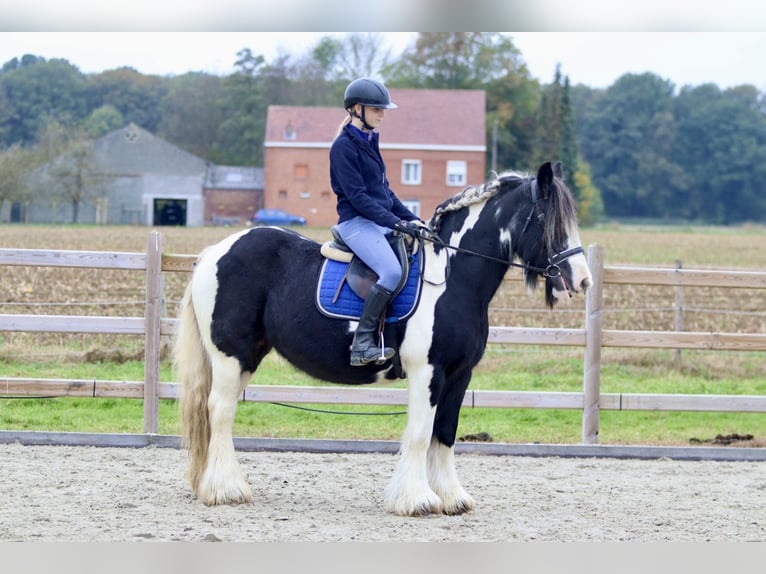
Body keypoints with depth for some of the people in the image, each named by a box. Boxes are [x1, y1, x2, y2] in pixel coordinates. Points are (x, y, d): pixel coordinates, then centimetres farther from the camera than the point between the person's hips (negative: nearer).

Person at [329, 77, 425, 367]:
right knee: (392, 271, -29)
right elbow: (357, 197, -16)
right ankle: (362, 342, -26)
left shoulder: (369, 141, 16)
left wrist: (411, 219, 9)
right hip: (357, 222, -9)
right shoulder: (344, 146, -10)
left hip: (381, 221, 9)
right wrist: (396, 223, -21)